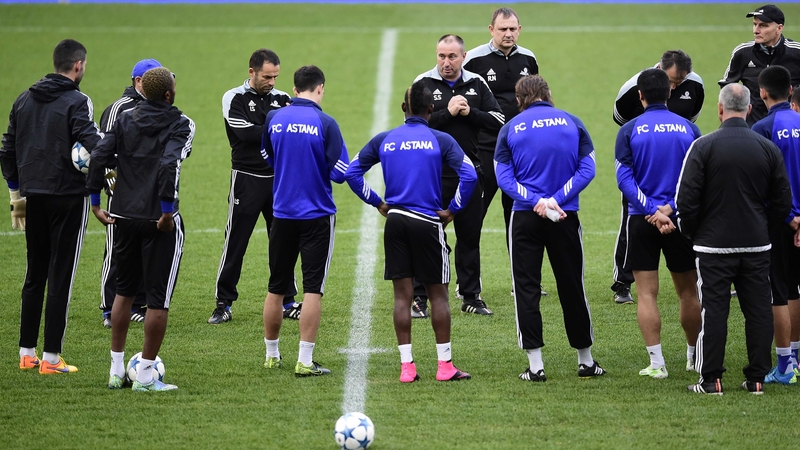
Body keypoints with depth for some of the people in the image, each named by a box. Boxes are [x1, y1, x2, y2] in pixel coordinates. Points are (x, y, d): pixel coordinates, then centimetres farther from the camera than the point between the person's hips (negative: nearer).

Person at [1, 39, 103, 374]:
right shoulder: (76, 102, -11)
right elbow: (92, 145, -24)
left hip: (33, 196, 6)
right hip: (68, 196, -6)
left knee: (35, 274, 15)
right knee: (61, 276, -2)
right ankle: (51, 358, -2)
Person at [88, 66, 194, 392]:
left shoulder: (126, 121, 8)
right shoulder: (180, 125, -7)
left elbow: (99, 157, -1)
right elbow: (170, 165, -23)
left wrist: (95, 201, 6)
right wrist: (167, 209, -19)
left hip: (124, 217, 6)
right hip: (159, 221, -6)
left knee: (124, 291, 19)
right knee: (158, 297, 2)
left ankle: (116, 370, 22)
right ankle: (145, 376, 2)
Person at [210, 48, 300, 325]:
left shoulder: (282, 99, 7)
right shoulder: (234, 99, -4)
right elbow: (246, 132, -19)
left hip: (278, 178, 4)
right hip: (247, 179, -4)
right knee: (235, 243, -1)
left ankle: (287, 302, 17)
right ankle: (223, 304, 6)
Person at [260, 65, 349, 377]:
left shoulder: (274, 119, -1)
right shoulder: (325, 123, -13)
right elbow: (340, 172, -12)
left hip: (282, 214, 4)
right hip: (317, 216, -4)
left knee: (277, 288, 14)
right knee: (313, 288, 0)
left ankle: (272, 355, 25)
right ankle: (305, 361, -4)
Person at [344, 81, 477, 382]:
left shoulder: (384, 140, 5)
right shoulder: (440, 140, -5)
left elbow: (352, 172, 7)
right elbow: (469, 176, -14)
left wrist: (379, 204, 11)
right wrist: (452, 210, -3)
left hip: (395, 222, 3)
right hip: (428, 222, -3)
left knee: (402, 295, 6)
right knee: (438, 295, 5)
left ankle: (406, 366, 5)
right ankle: (445, 365, 6)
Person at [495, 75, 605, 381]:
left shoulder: (510, 129, 1)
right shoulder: (572, 123, 3)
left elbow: (504, 177, -5)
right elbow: (587, 169, -4)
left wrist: (536, 202, -13)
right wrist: (556, 200, -10)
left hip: (525, 218, -1)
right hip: (566, 218, 1)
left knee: (526, 287, 4)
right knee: (571, 286, 11)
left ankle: (535, 364, -1)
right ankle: (586, 360, 20)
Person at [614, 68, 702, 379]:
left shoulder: (629, 131, -3)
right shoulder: (689, 129, 1)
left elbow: (624, 178, -10)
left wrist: (653, 210, -14)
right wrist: (670, 207, -12)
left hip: (642, 222, -1)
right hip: (682, 220, 1)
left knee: (647, 293, 2)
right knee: (688, 291, 14)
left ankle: (656, 363, -3)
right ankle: (694, 356, 25)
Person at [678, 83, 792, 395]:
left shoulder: (704, 147, -9)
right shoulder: (768, 149, 1)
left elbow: (686, 199, -10)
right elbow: (783, 202, 6)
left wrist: (690, 231, 7)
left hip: (713, 244, -3)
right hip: (757, 245, 3)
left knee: (713, 311, 1)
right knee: (758, 310, 8)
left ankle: (710, 380, 2)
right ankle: (756, 378, 10)